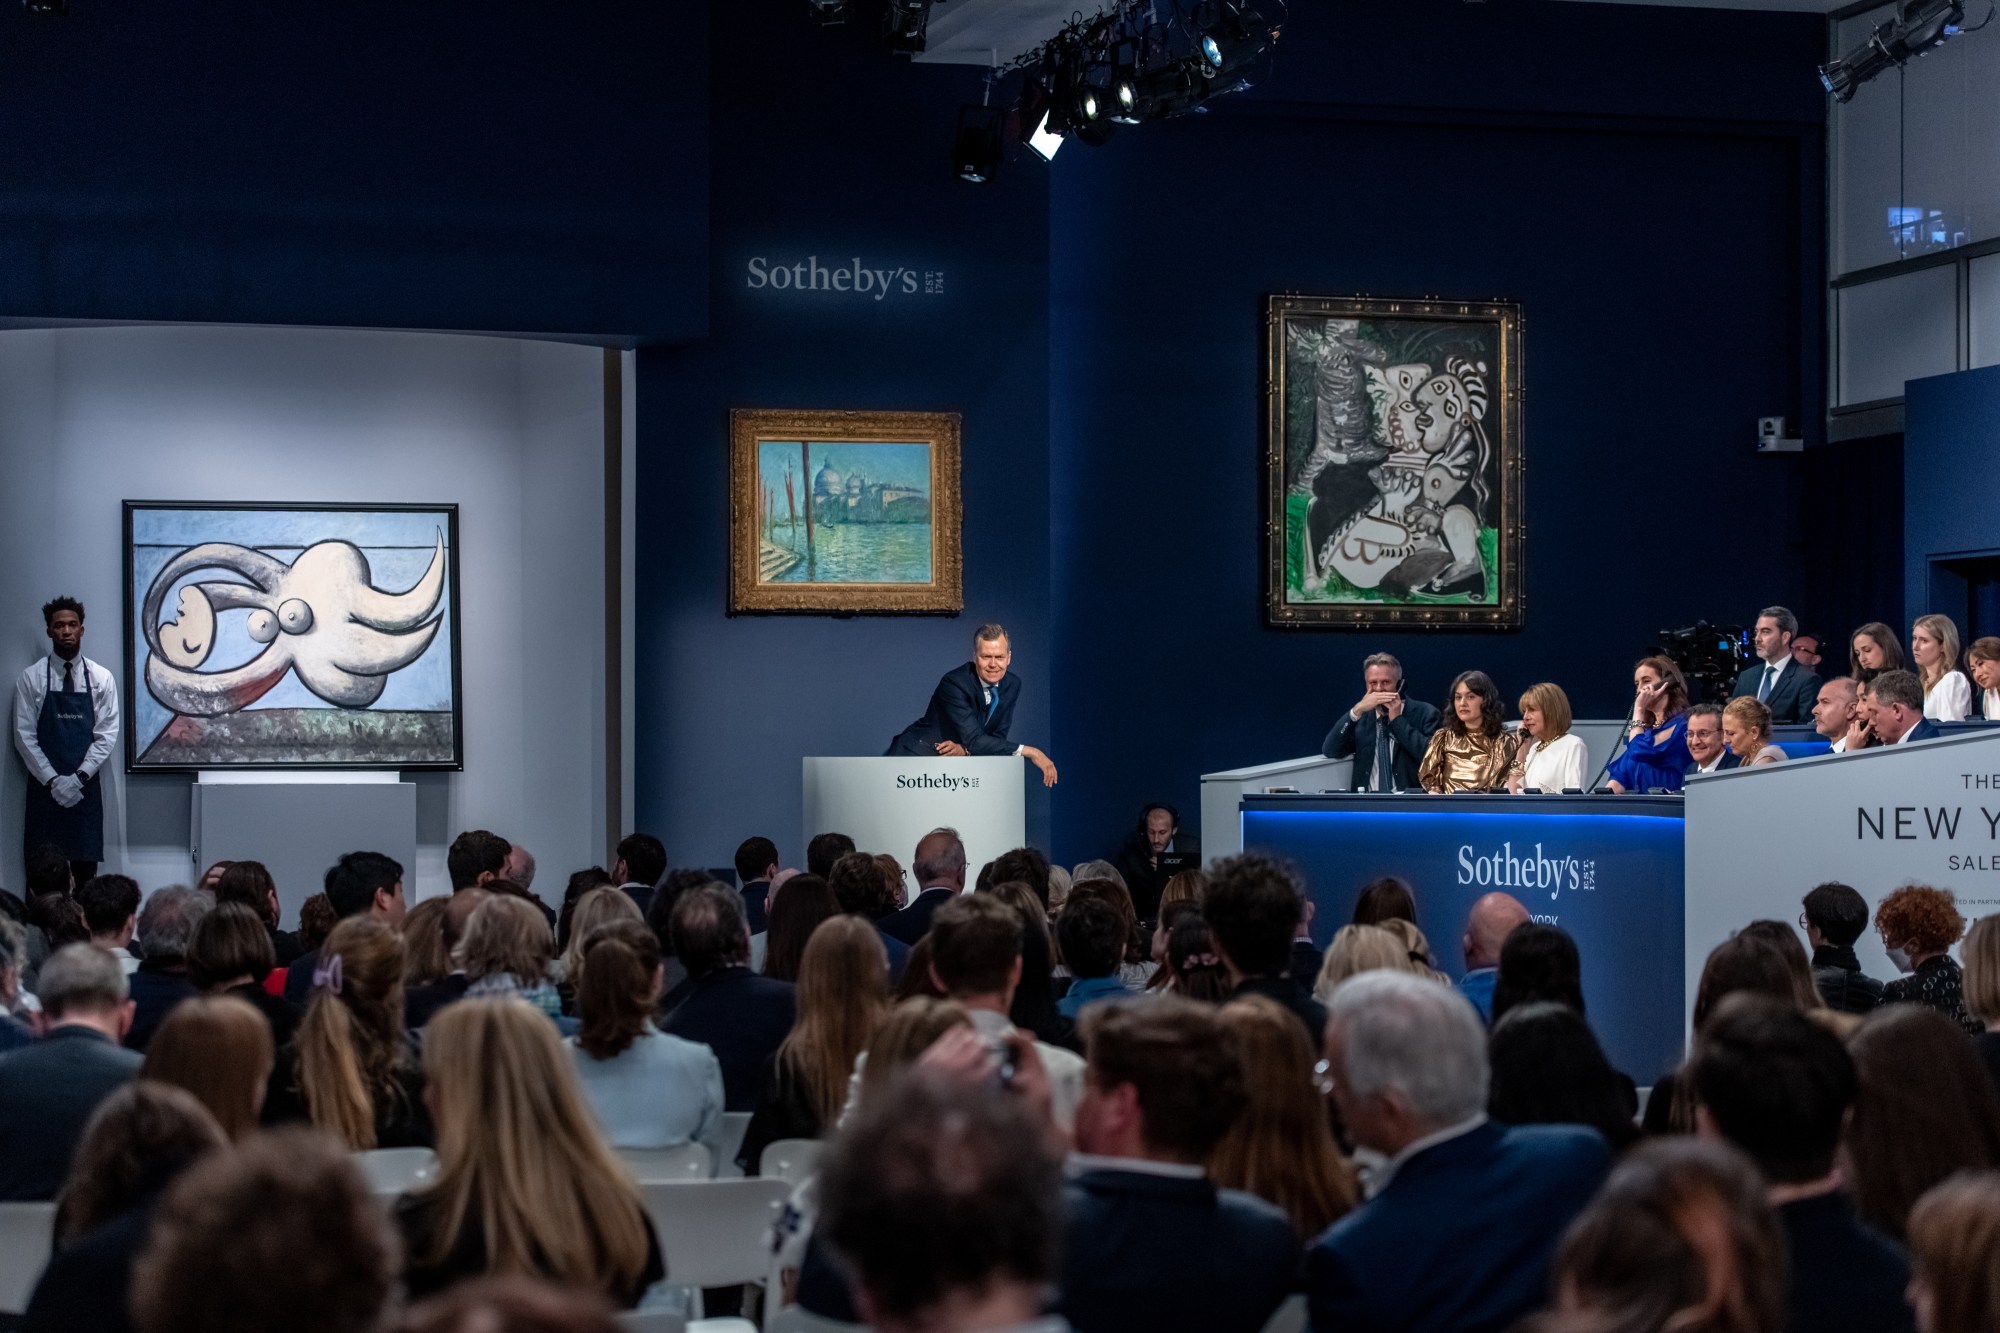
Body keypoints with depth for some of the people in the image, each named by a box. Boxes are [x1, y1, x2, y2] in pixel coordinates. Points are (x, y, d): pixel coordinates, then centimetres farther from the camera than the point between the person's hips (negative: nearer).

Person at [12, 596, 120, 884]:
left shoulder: (101, 679, 3)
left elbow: (107, 735, -1)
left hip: (86, 789, 1)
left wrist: (78, 778, -12)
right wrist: (53, 781, -11)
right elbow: (24, 736, -2)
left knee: (86, 867, 0)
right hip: (44, 787, -1)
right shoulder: (30, 679, 0)